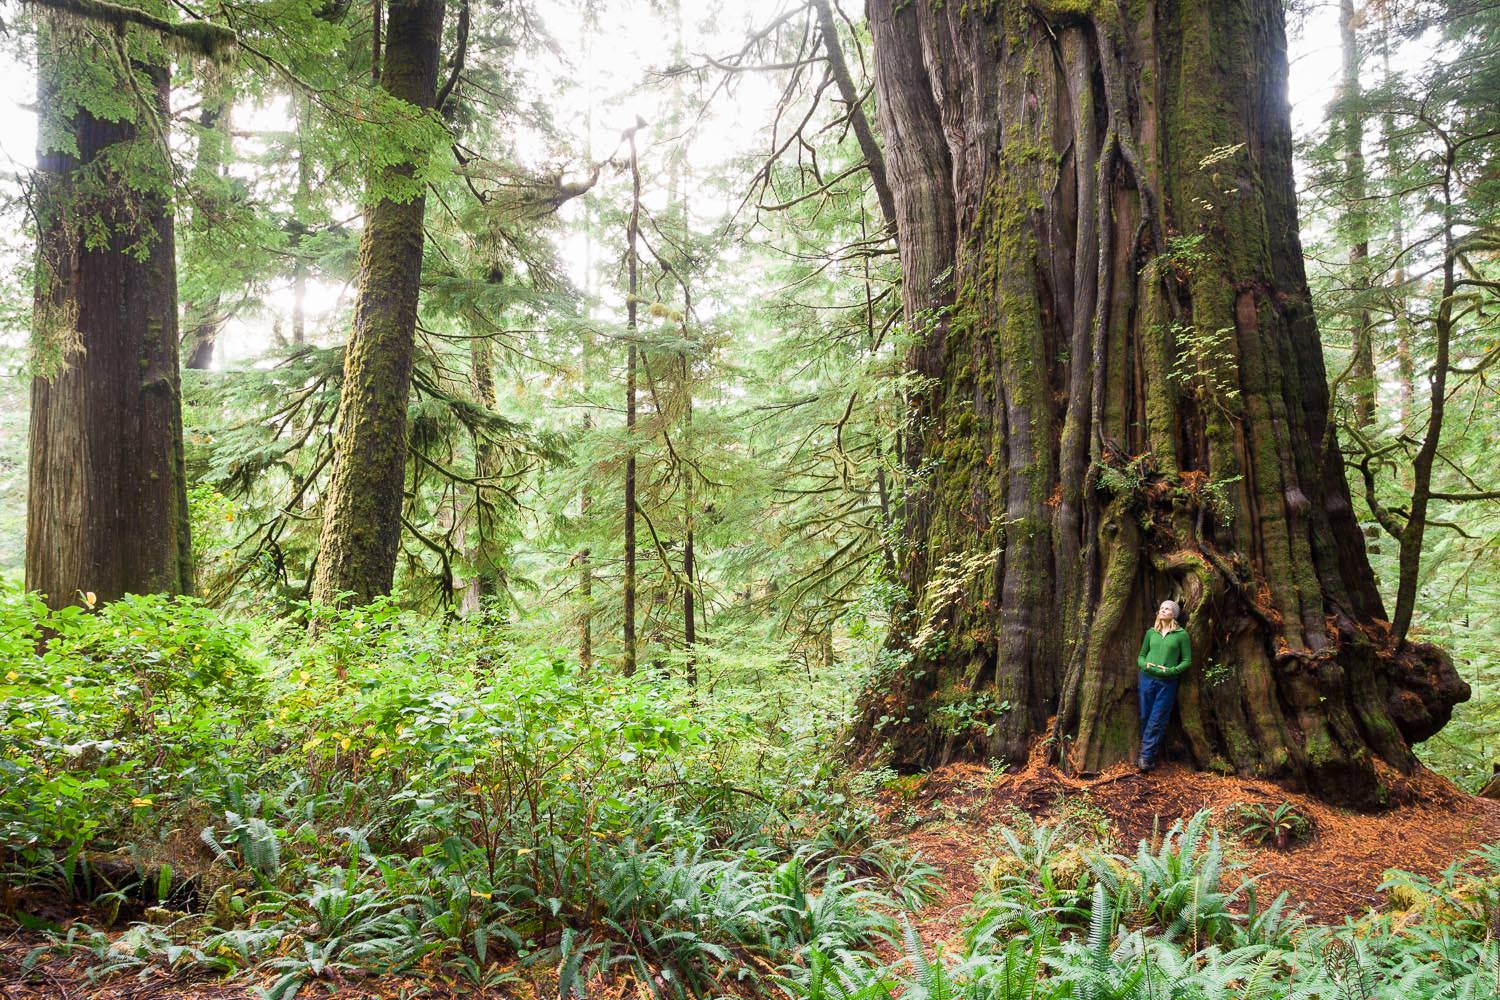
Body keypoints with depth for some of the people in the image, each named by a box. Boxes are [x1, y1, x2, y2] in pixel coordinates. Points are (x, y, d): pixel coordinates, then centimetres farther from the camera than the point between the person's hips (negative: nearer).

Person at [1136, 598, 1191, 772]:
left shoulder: (1181, 634, 0)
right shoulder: (1151, 632, 10)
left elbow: (1187, 660, 1)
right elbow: (1141, 655, 15)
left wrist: (1171, 670, -13)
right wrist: (1145, 664, -7)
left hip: (1168, 682, -3)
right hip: (1148, 678, 3)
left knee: (1157, 721, -3)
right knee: (1145, 717, 5)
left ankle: (1146, 757, 1)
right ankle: (1148, 755, 15)